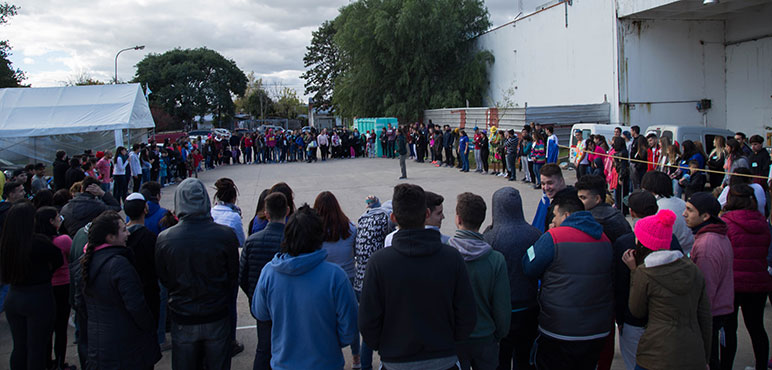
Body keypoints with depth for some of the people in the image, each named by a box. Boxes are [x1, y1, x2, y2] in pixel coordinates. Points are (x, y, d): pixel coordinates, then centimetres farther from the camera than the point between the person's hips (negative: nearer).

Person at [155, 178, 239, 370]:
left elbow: (163, 279, 0)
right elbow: (234, 276, -4)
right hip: (217, 318, 0)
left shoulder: (164, 239, -15)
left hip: (182, 320, 0)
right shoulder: (226, 234, -17)